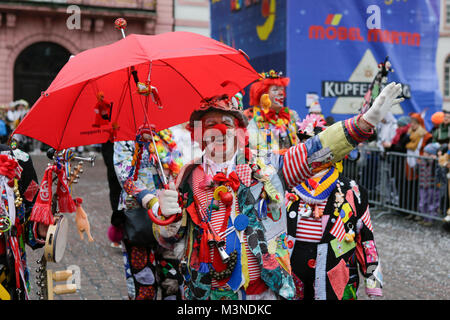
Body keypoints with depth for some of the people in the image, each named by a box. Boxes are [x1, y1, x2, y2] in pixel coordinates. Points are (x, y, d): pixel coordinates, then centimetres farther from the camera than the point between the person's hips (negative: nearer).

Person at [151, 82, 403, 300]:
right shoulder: (189, 178, 5)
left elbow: (314, 150, -1)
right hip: (205, 294, 1)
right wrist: (166, 214, -16)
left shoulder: (266, 169, 3)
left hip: (266, 291, 0)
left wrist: (367, 120, -6)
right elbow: (168, 240, 6)